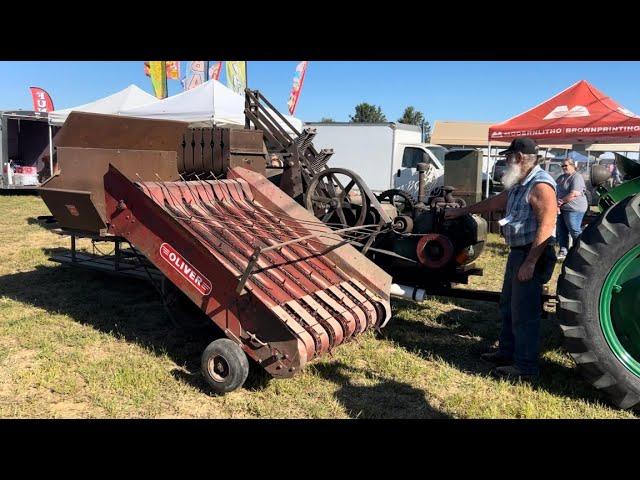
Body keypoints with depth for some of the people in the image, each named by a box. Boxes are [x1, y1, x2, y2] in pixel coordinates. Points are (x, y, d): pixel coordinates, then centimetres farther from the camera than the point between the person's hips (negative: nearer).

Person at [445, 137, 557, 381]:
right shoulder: (519, 185, 14)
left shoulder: (540, 185, -18)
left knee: (524, 312, -4)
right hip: (518, 252, 11)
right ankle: (507, 352, 35)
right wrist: (461, 211, 31)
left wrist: (530, 262, -26)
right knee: (508, 305, 20)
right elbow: (494, 202, 26)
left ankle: (525, 367, 8)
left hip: (534, 255, -10)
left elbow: (546, 226, -25)